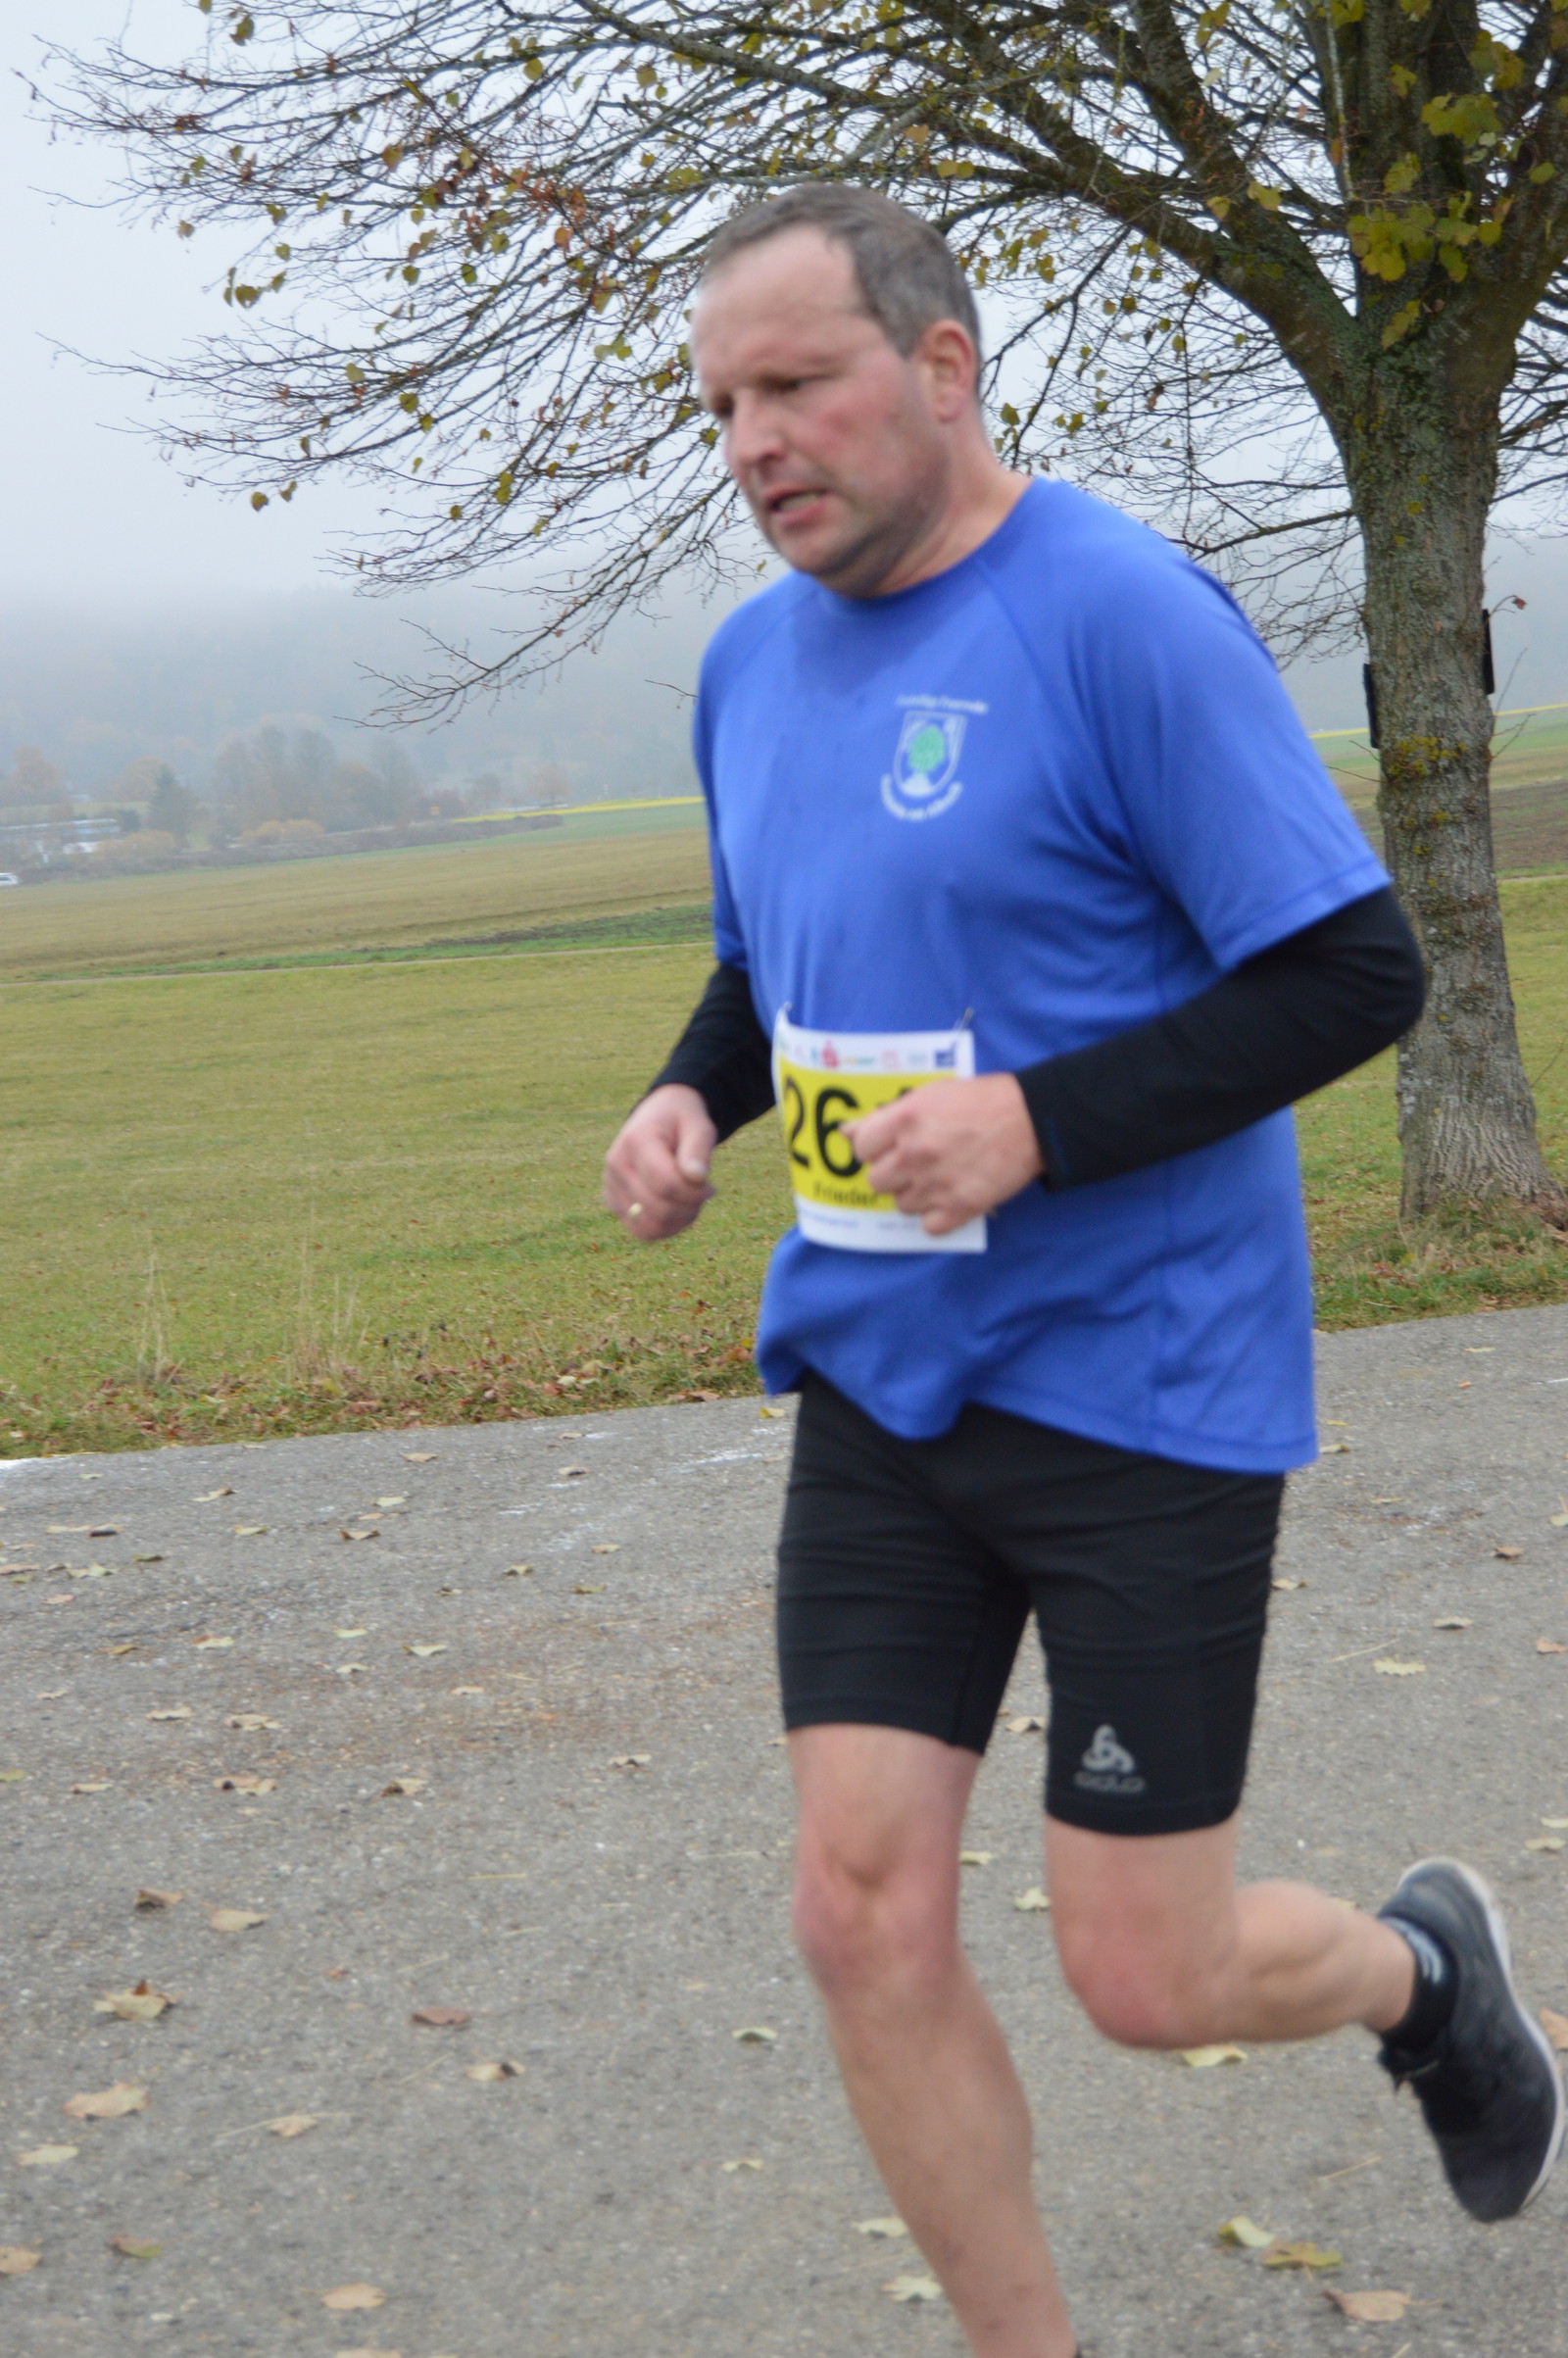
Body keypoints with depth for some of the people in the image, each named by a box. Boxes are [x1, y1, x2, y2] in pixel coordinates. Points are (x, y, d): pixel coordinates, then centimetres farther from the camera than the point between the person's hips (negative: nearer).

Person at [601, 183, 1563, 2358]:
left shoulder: (1126, 616, -14)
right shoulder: (753, 660, 8)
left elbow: (1357, 972, -15)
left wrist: (1039, 1123, -24)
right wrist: (693, 1097, 1)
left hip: (1141, 1386, -6)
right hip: (879, 1378, 6)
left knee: (1147, 1980, 2)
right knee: (865, 1924, 1)